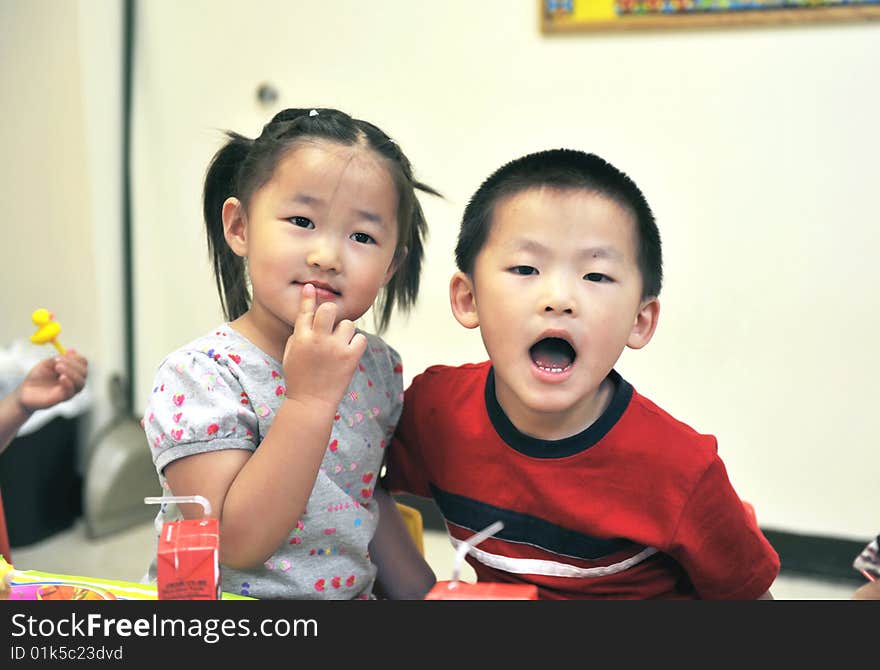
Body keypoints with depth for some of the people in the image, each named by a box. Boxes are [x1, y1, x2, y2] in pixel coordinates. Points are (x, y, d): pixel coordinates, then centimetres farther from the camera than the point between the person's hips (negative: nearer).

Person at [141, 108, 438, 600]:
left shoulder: (379, 367, 1)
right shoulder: (197, 375, -15)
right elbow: (238, 544, -23)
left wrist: (421, 590, 9)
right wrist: (310, 399, -27)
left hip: (353, 592, 5)